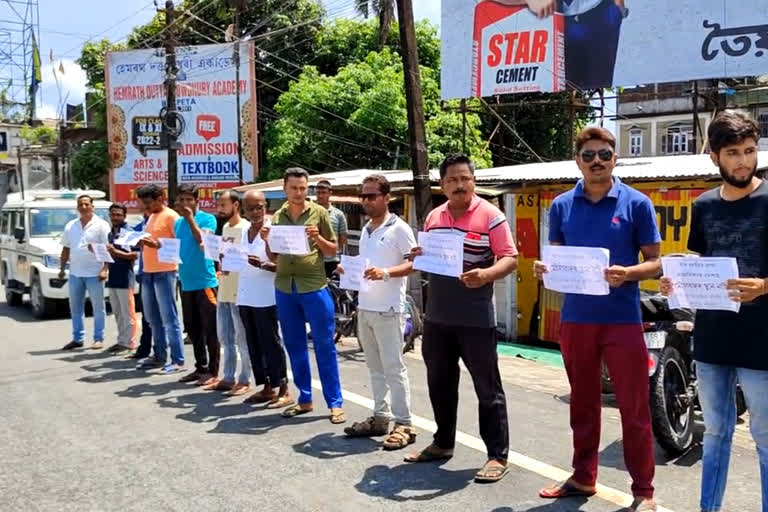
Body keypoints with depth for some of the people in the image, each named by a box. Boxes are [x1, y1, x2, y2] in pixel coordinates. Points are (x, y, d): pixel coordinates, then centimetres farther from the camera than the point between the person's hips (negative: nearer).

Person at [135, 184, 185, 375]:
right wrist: (142, 243, 6)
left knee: (169, 318, -7)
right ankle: (159, 356, 23)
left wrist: (157, 244, -25)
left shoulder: (171, 216, -8)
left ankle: (178, 360, -3)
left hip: (164, 272, -9)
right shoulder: (151, 216, 19)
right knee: (153, 318, 13)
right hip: (148, 272, 9)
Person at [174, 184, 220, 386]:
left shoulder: (207, 219, -4)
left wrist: (191, 218, -17)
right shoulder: (178, 222, 13)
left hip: (205, 281, -7)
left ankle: (212, 370, 4)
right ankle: (200, 367, 23)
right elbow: (176, 248, 20)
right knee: (193, 329, 13)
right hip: (186, 283, 7)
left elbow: (204, 242, -18)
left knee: (209, 329, -2)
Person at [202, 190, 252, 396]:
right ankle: (228, 377, 24)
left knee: (242, 338, 0)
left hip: (239, 292, -9)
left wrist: (227, 256, -22)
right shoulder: (225, 227, 15)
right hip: (223, 290, 9)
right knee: (225, 338, 14)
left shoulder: (245, 227, -10)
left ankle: (244, 380, 8)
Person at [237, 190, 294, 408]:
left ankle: (283, 390, 3)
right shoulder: (244, 232, 13)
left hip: (266, 297, -7)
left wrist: (262, 265, -29)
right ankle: (266, 387, 21)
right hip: (245, 297, 8)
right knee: (254, 345, 11)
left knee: (270, 343, -4)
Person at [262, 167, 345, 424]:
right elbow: (274, 258, 14)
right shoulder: (277, 217, 11)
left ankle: (335, 403, 7)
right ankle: (305, 399, 21)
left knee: (324, 346, 0)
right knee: (295, 347, 10)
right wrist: (267, 240, -5)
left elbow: (333, 251, 3)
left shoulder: (319, 213, 0)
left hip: (314, 287, -4)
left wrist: (317, 237, -15)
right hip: (284, 288, 4)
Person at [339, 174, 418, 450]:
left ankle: (403, 424, 5)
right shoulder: (365, 230, 16)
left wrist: (385, 273, -25)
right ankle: (380, 417, 22)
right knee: (375, 368, 13)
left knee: (394, 368, -3)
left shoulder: (399, 228, -7)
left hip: (388, 310, -7)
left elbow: (415, 262, -13)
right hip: (364, 308, 8)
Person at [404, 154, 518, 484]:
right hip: (437, 316, 6)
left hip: (475, 319, -6)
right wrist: (419, 258, -2)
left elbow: (510, 259, -11)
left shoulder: (490, 216, -8)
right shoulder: (433, 217, 11)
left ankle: (498, 455, 11)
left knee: (487, 388, 2)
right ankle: (443, 443, 33)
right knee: (439, 383, 16)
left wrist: (486, 275, -30)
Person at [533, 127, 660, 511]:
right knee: (583, 402, 14)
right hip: (576, 317, 3)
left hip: (622, 318, -3)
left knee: (634, 408, 1)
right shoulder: (562, 205, 8)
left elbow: (655, 262, -1)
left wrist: (626, 273, -21)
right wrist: (543, 268, -9)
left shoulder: (637, 204, -1)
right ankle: (583, 477, 28)